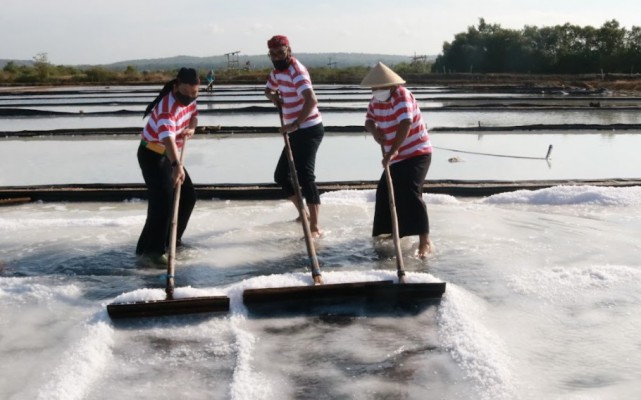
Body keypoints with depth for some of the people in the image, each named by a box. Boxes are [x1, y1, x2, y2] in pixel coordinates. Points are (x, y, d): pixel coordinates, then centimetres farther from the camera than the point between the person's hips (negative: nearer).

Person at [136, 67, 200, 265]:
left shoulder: (188, 99, -5)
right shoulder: (167, 107, -33)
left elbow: (194, 114, 14)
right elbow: (168, 138, -48)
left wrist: (191, 128, -11)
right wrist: (177, 165, -63)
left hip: (170, 155, 9)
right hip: (152, 155, -9)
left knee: (188, 195, 12)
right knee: (163, 199, -21)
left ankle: (171, 238, 27)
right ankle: (151, 249, -18)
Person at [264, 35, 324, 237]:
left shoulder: (296, 71, -19)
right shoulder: (277, 71, 10)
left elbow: (312, 100, -33)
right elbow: (269, 89, 28)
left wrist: (295, 124, -38)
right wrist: (273, 96, 4)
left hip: (309, 130, -10)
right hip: (297, 132, 10)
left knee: (305, 175, -19)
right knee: (281, 175, 13)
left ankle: (314, 227, -20)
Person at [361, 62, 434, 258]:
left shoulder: (402, 96, -21)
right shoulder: (376, 100, 5)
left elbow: (406, 124, -32)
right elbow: (369, 119, 12)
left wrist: (393, 150, -38)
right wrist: (374, 131, -12)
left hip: (416, 153, -9)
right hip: (397, 157, 9)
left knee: (410, 193, -21)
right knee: (384, 192, 15)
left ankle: (425, 241, -22)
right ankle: (391, 229, 36)